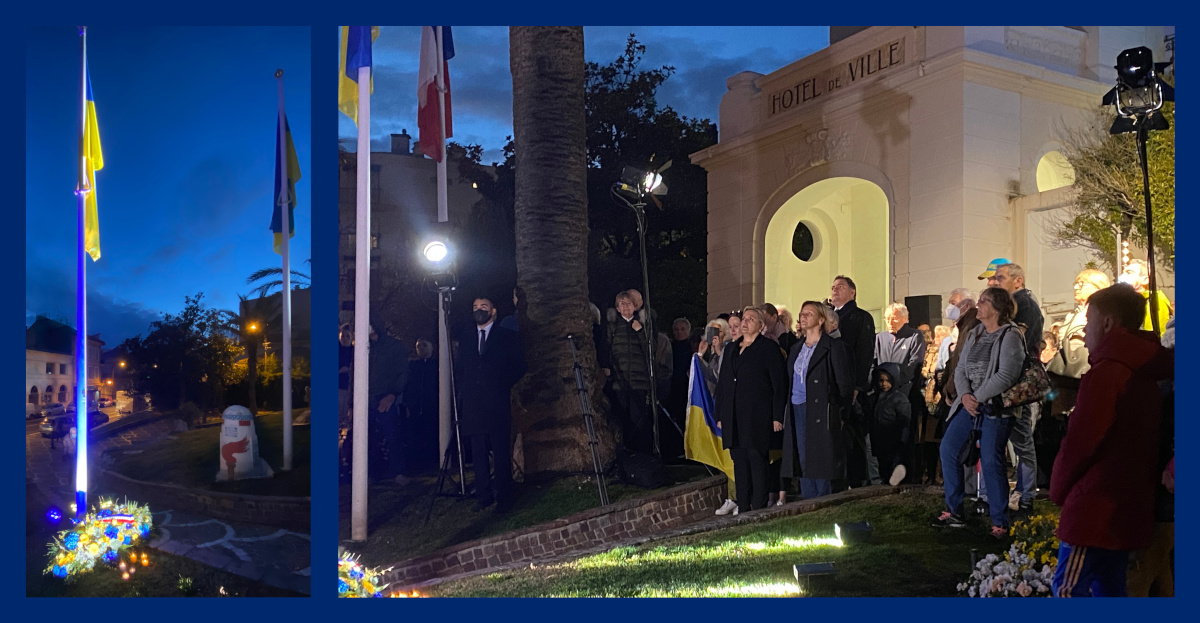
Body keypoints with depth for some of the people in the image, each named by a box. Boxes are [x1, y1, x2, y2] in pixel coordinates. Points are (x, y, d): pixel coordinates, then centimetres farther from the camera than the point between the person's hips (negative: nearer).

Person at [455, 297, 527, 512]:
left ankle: (503, 497, 2)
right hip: (472, 405, 3)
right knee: (478, 453, 3)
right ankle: (484, 496, 10)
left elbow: (519, 367, 4)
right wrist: (463, 390, 7)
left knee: (501, 452, -4)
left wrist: (502, 387, -4)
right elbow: (458, 369, 20)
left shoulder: (508, 337, 7)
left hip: (497, 403, -3)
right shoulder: (465, 338, 18)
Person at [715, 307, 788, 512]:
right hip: (733, 419, 6)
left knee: (758, 463, -5)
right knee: (739, 464, 8)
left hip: (757, 417, -6)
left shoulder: (769, 348, 0)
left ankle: (759, 510, 0)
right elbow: (722, 383, 19)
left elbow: (779, 384, -4)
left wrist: (777, 417, -10)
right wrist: (720, 416, 14)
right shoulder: (732, 349, 19)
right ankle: (742, 510, 13)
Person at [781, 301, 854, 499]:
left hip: (821, 413, -6)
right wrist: (785, 414, 11)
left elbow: (845, 383, -5)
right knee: (803, 463, 7)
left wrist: (840, 414, -8)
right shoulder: (796, 349, 17)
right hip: (797, 412, 6)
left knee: (821, 464, -5)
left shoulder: (833, 347, -3)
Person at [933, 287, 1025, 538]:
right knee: (948, 448, 5)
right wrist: (965, 395, -9)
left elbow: (1006, 376, -18)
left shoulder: (1010, 336, -9)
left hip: (995, 408, -8)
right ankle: (954, 512, 17)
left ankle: (1000, 523, 3)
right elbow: (960, 369, 10)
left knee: (991, 462, -9)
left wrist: (978, 397, -15)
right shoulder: (973, 335, 13)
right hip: (970, 404, 8)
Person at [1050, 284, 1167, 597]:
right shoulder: (1144, 374, 13)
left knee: (1069, 587, -5)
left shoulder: (1105, 373, -15)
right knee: (1108, 587, 14)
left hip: (1095, 508, -9)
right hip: (1129, 507, 9)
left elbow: (1080, 441, -18)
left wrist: (1059, 489, -4)